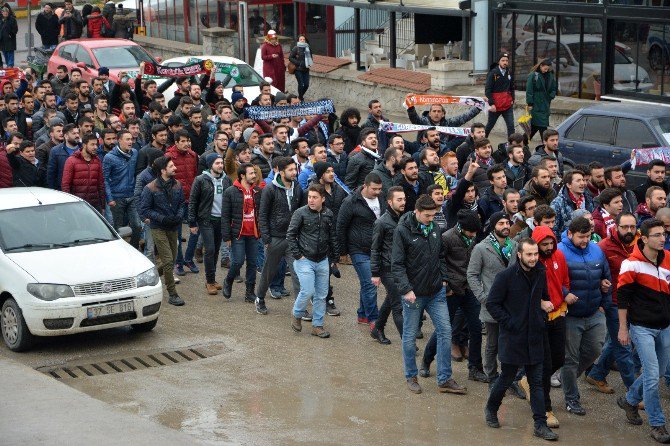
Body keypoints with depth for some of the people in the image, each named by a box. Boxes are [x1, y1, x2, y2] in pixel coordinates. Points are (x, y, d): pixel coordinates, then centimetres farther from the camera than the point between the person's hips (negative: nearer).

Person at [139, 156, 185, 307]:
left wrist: (179, 216, -6)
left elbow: (181, 203, 15)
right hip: (158, 228, -6)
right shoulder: (150, 188, -14)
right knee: (168, 260, -9)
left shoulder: (177, 185, 1)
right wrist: (162, 219, -20)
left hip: (173, 227, 6)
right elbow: (144, 210, -10)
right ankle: (172, 294, -3)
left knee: (172, 259, 13)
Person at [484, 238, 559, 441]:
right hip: (512, 338, -4)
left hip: (535, 338, 4)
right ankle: (491, 409, 34)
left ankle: (540, 424, 9)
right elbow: (492, 304, -9)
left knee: (537, 382, 5)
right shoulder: (506, 276, -12)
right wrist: (510, 324, -14)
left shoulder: (541, 274, 3)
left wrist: (543, 307, 3)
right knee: (506, 377, 9)